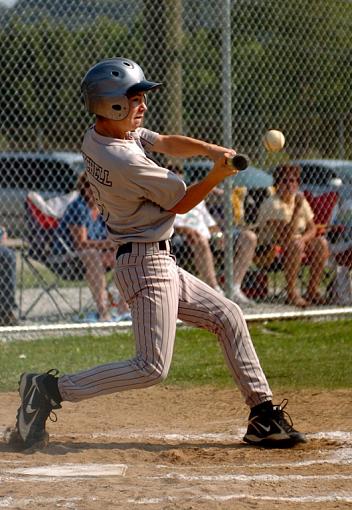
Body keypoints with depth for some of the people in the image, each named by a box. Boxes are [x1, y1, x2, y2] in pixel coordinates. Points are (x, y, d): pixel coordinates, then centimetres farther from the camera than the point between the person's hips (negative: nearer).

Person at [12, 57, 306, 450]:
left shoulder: (95, 137, 4)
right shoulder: (127, 162, -24)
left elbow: (167, 143, 12)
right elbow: (180, 203, -11)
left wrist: (212, 150, -2)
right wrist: (218, 175, -15)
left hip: (158, 261, 11)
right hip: (146, 264, -11)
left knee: (228, 317, 14)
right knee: (151, 368, -14)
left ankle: (263, 417, 15)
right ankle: (50, 389, -9)